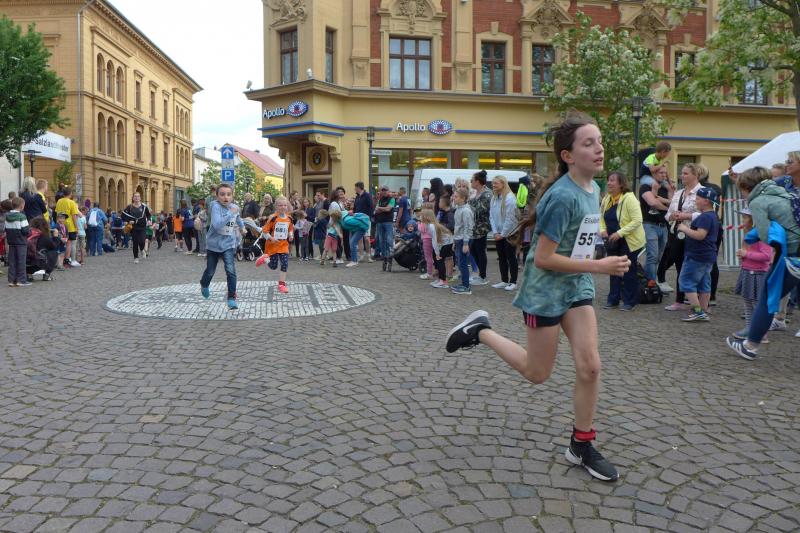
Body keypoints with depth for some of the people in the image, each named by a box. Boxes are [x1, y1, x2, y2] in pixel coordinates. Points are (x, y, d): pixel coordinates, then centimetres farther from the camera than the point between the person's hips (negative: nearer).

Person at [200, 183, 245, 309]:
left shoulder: (234, 207, -3)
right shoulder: (215, 206, -21)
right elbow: (217, 225, -36)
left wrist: (241, 225, 26)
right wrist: (231, 213, -36)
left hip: (228, 245, 2)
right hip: (213, 244, -2)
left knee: (231, 271, -16)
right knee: (210, 271, 14)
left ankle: (231, 298, -7)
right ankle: (204, 285, 49)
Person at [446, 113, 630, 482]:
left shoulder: (592, 189, 4)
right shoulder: (562, 196, -23)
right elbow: (543, 258, -24)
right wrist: (600, 267, -24)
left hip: (577, 287, 7)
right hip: (545, 291, -7)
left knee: (590, 366, 2)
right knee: (537, 373, 9)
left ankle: (581, 446, 18)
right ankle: (480, 331, 26)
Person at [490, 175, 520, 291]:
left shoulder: (509, 198, -16)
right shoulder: (494, 198, 7)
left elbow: (510, 218, -18)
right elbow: (491, 216, 6)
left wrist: (502, 234, -14)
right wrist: (495, 232, -3)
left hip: (509, 233, -7)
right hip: (498, 234, 7)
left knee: (511, 258, 0)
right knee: (502, 258, 12)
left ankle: (513, 282, 8)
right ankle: (504, 281, 21)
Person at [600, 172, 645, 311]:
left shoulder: (629, 198, -18)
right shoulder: (606, 199, 3)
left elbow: (637, 220, -23)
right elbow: (601, 217, 12)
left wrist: (619, 233, -26)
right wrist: (602, 230, -7)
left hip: (629, 241, -6)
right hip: (612, 241, 7)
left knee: (628, 271, 3)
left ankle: (629, 301, 14)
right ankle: (613, 299, 22)